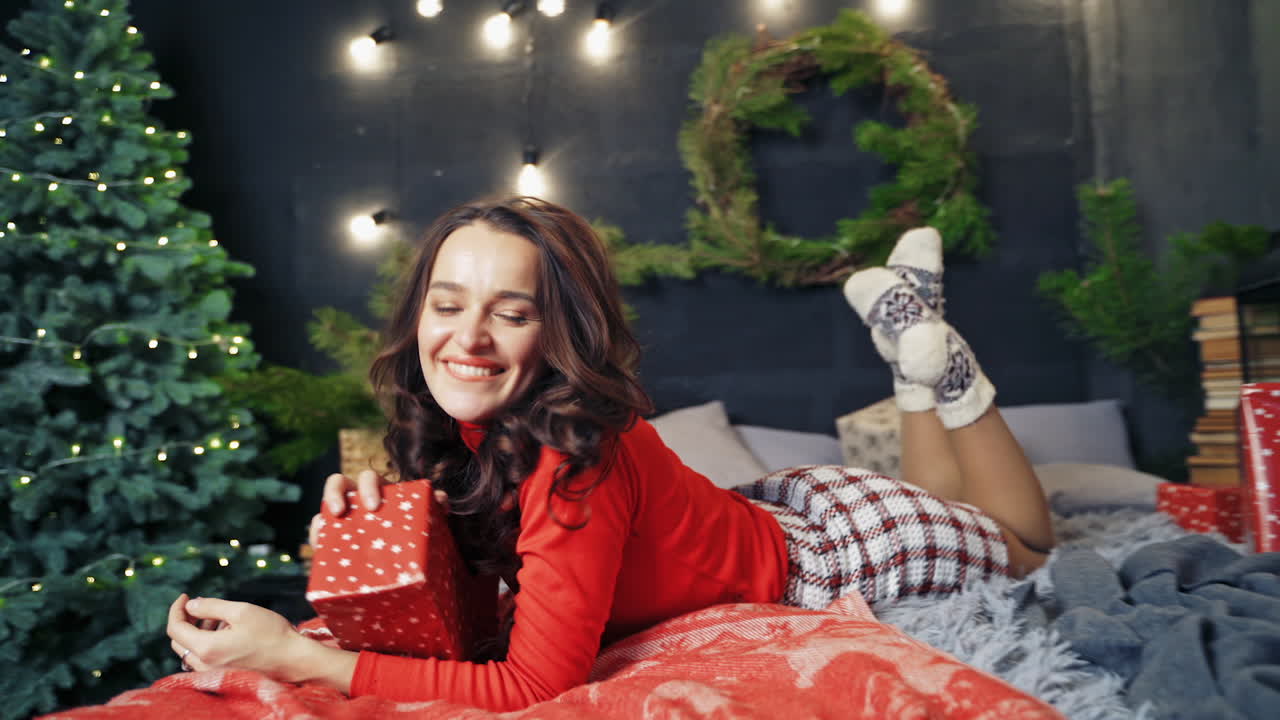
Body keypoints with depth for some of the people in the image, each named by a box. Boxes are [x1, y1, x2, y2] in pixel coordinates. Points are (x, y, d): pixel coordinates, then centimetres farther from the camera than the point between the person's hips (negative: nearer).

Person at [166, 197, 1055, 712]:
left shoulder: (580, 457, -39)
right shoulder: (473, 427, -17)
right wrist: (379, 518, -28)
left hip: (830, 552, -6)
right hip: (761, 519, 6)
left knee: (1025, 545, 23)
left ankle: (930, 354, 18)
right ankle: (909, 331, 29)